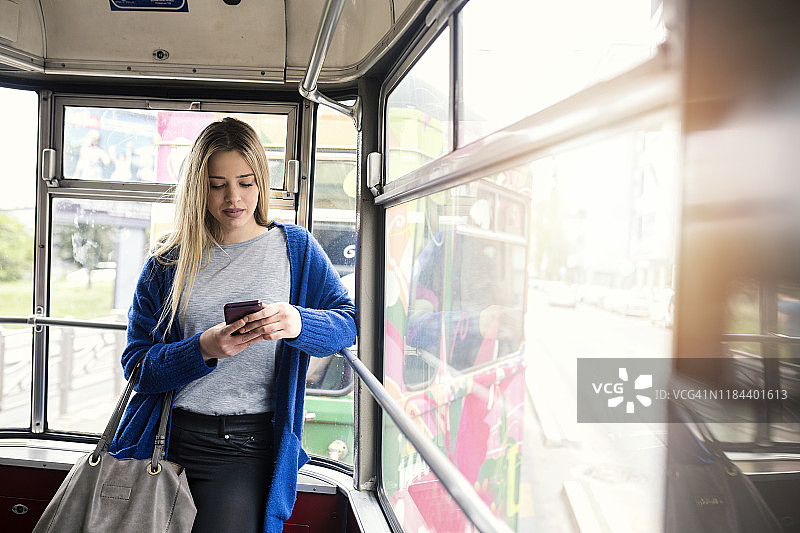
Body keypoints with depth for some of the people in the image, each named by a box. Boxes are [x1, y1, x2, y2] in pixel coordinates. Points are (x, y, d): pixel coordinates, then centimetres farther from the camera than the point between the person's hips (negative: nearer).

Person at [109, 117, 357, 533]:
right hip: (171, 435, 2)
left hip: (250, 446, -1)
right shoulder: (167, 263, 5)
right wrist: (203, 349, -20)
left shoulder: (294, 247, 4)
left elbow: (349, 322, -2)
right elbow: (136, 363, -1)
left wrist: (299, 323, -23)